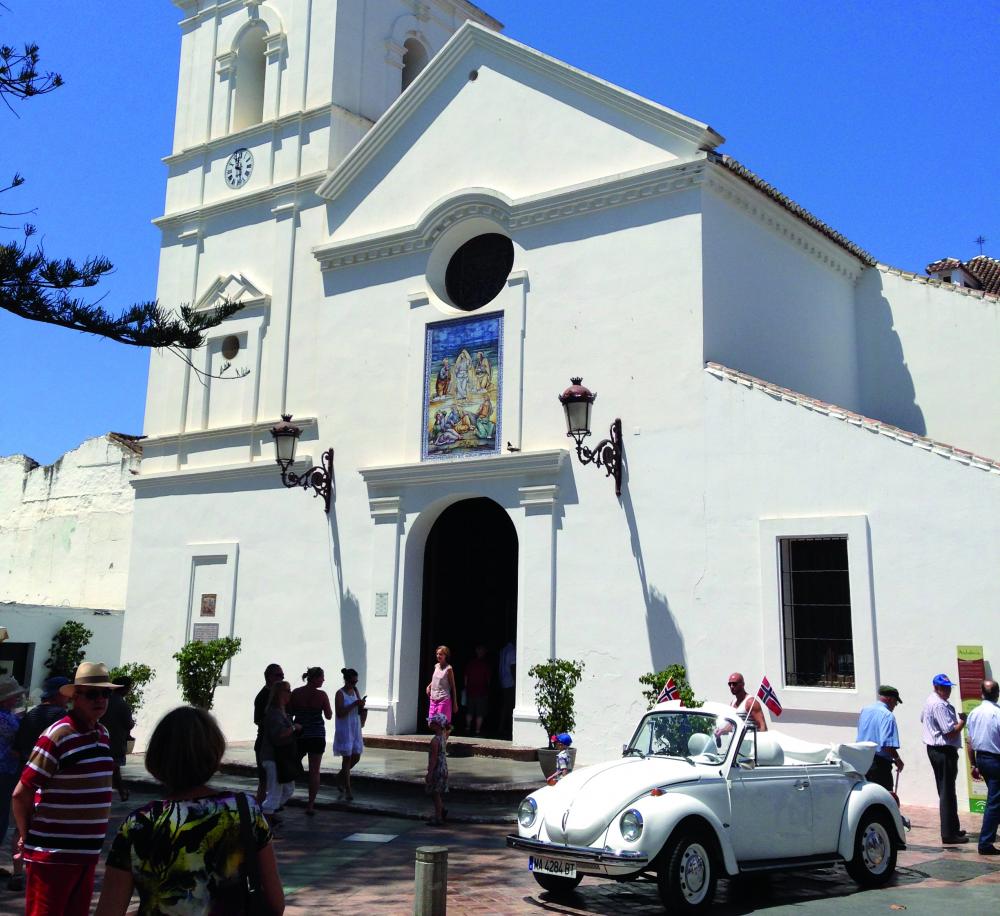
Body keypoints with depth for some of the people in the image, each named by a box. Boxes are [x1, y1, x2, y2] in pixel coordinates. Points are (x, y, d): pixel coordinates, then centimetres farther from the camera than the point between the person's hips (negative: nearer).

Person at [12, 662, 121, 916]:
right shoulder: (57, 736, -15)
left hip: (88, 852, 7)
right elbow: (21, 793, -13)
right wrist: (27, 837, -1)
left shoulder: (103, 733, 9)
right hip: (53, 854, -7)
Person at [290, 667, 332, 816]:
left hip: (299, 735, 2)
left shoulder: (296, 693, -4)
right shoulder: (321, 695, -10)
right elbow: (329, 716, -3)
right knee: (314, 771, 4)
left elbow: (289, 713, 3)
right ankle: (310, 805, 5)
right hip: (317, 736, -2)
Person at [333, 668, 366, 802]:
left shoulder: (355, 692, 8)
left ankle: (341, 781, 30)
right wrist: (354, 704, -25)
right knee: (347, 758, -4)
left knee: (356, 757, 9)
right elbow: (339, 713, -19)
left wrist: (361, 705, -9)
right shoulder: (340, 694, -11)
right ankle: (348, 790, 1)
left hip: (355, 729, 7)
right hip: (344, 729, -7)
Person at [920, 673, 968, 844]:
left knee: (945, 791, 18)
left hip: (934, 749, 11)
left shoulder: (930, 701, 12)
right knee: (947, 792, -6)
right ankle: (949, 834, -3)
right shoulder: (940, 705, -20)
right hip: (945, 751, -11)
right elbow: (951, 732, -24)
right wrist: (962, 720, -8)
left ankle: (952, 828, 28)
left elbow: (922, 719, 30)